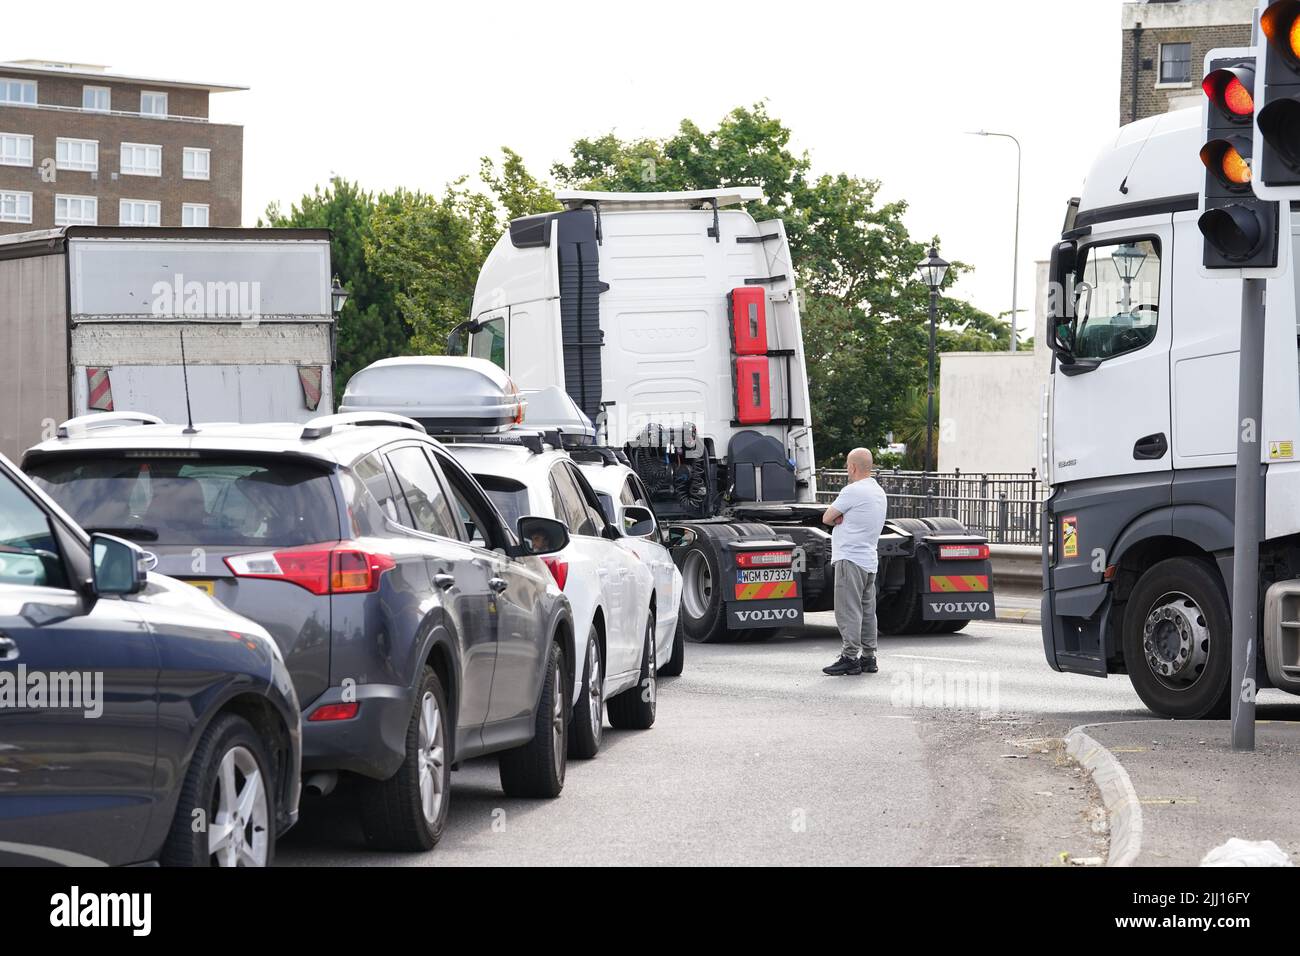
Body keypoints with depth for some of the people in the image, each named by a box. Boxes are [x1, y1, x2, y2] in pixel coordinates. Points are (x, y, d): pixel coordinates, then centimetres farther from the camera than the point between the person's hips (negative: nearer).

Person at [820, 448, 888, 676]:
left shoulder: (853, 491, -13)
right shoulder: (879, 492, 18)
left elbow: (826, 518, -6)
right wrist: (843, 518, -2)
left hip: (850, 559, -10)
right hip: (870, 561, 10)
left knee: (848, 610, -9)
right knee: (866, 610, 11)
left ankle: (850, 657, -12)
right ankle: (868, 657, 13)